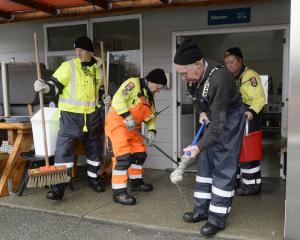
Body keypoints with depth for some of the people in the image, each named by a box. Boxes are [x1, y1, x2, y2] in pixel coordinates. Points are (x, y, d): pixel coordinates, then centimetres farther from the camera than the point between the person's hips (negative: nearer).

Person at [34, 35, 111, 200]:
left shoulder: (98, 68, 7)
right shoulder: (68, 66, -6)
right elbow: (55, 85, -11)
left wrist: (104, 98, 2)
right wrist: (45, 87, -32)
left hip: (93, 115, 4)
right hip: (71, 115, -4)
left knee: (94, 148, 15)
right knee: (64, 148, -11)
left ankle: (93, 178, 35)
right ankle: (59, 186, -3)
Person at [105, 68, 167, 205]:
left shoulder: (150, 96, 14)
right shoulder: (133, 83, -13)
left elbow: (151, 116, 17)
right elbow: (118, 99, -24)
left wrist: (151, 131, 1)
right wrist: (128, 117, -28)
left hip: (133, 128, 9)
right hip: (117, 123, -9)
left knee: (140, 154, 13)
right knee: (123, 157, -16)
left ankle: (136, 182, 32)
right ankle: (118, 192, -10)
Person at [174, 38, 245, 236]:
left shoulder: (219, 79, -35)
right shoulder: (198, 73, -10)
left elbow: (218, 123, -34)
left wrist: (200, 146, -36)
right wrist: (202, 112, 1)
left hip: (229, 121, -8)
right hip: (213, 119, 8)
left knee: (224, 167, -5)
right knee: (206, 163, 10)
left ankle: (217, 218, 6)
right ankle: (202, 209, 21)